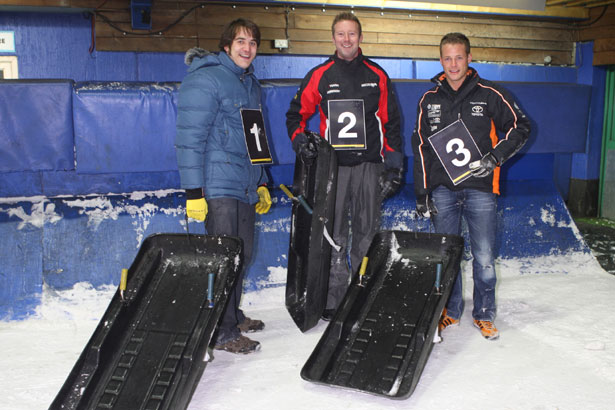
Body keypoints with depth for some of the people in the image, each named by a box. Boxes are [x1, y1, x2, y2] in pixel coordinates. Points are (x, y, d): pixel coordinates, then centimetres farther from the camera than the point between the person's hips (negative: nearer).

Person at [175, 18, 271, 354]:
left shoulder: (251, 84, 19)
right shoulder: (205, 79, -9)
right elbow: (190, 136, -14)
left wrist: (261, 183, 25)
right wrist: (193, 191, -19)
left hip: (245, 187, 9)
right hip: (218, 185, -8)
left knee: (242, 253, 13)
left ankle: (232, 316, 28)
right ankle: (222, 332, 1)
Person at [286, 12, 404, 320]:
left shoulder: (377, 76, 10)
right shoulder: (319, 76, 8)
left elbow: (391, 122, 12)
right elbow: (296, 113, 15)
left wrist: (394, 164, 6)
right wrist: (299, 139, -4)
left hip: (369, 165, 1)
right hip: (333, 165, 0)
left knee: (367, 231, 1)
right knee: (335, 234, -2)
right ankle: (333, 300, 4)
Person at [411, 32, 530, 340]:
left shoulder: (489, 95, 0)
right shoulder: (429, 100, 8)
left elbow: (520, 127, 7)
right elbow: (421, 147, 10)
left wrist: (495, 156, -8)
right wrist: (421, 193, 6)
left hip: (479, 188, -2)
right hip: (442, 189, 2)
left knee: (484, 257, 0)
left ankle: (484, 314, 18)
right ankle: (449, 311, 25)